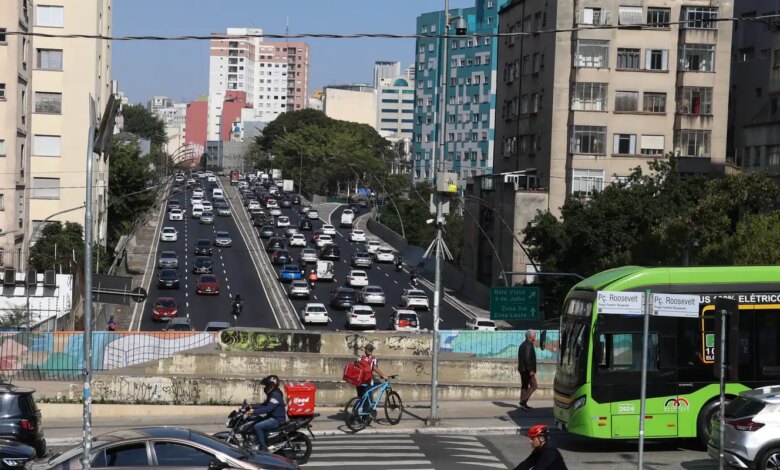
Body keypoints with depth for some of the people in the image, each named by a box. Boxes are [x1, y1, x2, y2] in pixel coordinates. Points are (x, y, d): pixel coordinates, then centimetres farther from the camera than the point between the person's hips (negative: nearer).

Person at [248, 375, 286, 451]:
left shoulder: (276, 395, -19)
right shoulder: (271, 394, 15)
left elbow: (268, 408, -28)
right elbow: (264, 405, 19)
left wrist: (254, 411, -31)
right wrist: (252, 406, 6)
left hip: (277, 419, -11)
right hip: (272, 417, 11)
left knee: (258, 426, -24)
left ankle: (263, 448, -21)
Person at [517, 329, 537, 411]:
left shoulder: (523, 345, 16)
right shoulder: (528, 345, -16)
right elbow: (527, 359, -23)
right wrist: (530, 370, -23)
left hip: (523, 369, 10)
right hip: (527, 369, -10)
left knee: (524, 386, 11)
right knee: (533, 386, -5)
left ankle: (523, 404, 12)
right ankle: (523, 401, -11)